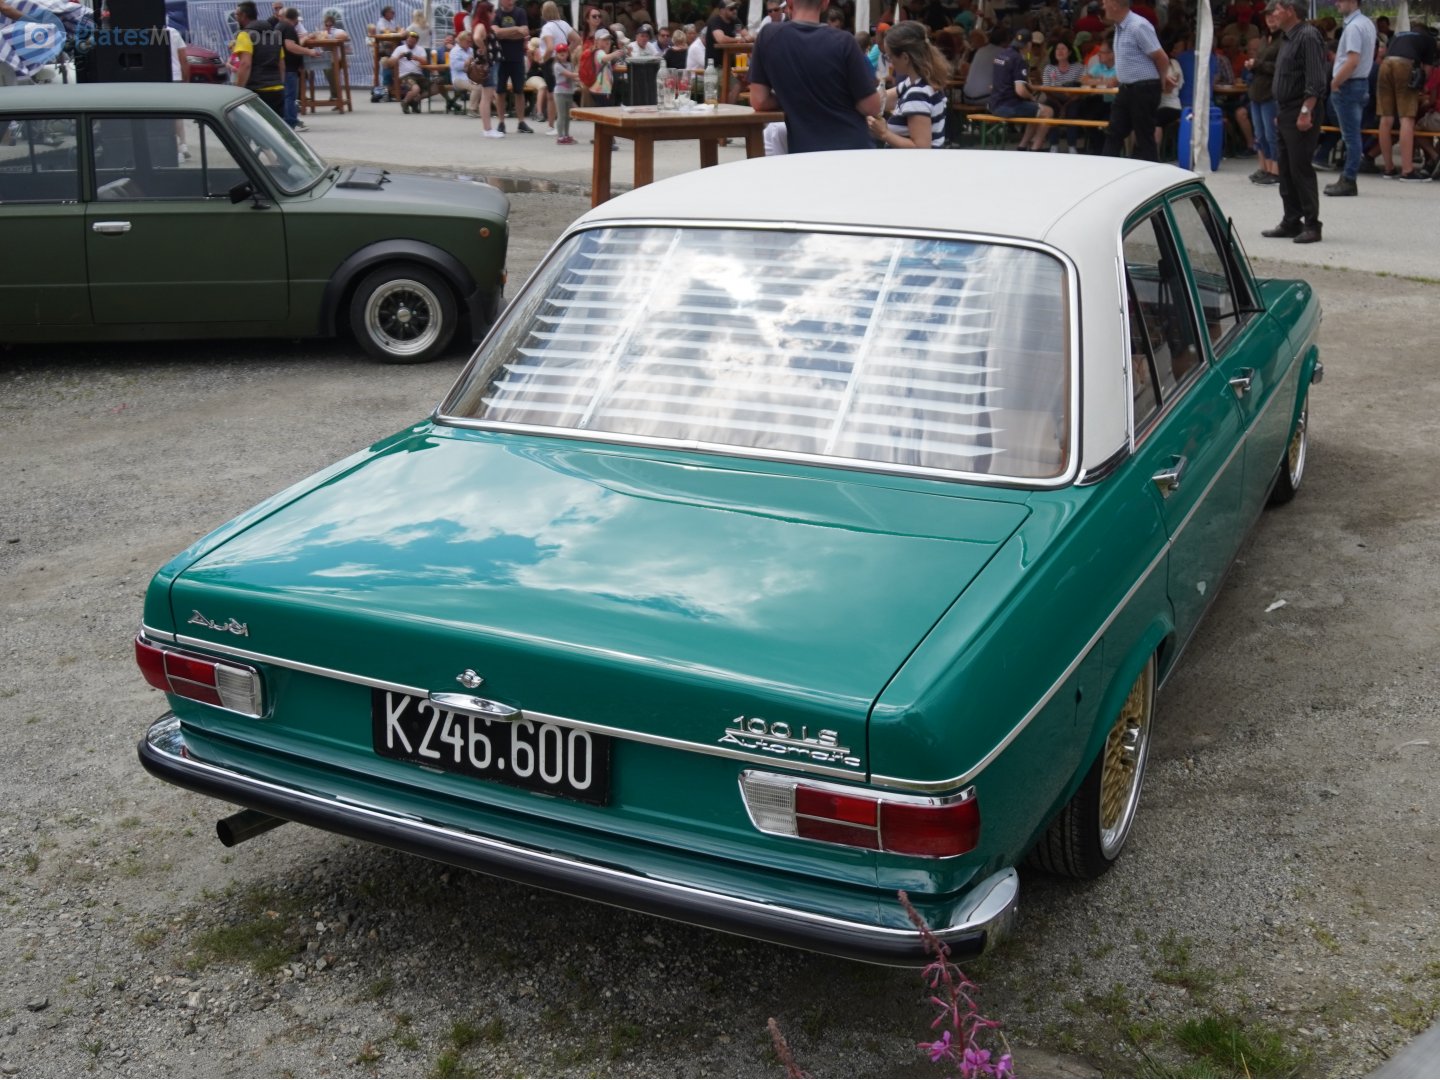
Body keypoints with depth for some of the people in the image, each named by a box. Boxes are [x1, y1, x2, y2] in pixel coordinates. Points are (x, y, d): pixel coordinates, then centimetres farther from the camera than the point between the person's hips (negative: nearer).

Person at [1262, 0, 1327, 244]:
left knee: (1302, 169, -8)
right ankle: (1291, 222, 18)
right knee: (1286, 170, 11)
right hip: (1285, 113, 10)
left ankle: (1312, 225, -4)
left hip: (1301, 115, -10)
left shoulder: (1308, 36, -12)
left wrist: (1306, 112, -24)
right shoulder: (1287, 38, 17)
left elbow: (1315, 81, -19)